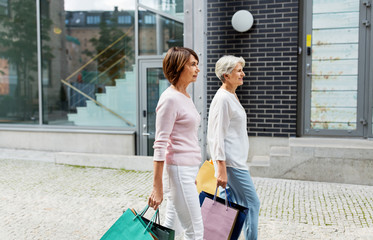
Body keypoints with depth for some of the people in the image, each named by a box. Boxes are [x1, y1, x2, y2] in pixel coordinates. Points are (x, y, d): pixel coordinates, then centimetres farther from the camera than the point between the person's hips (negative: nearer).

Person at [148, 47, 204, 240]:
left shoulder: (185, 97, 13)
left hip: (188, 170, 9)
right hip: (178, 171, -9)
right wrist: (157, 187, -19)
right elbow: (160, 145, -19)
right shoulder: (170, 98, -15)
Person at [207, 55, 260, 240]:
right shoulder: (222, 98, -15)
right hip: (231, 162, -10)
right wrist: (221, 169, -22)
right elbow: (217, 136, -20)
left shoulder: (232, 96, 16)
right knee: (251, 204, -1)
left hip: (235, 159, 10)